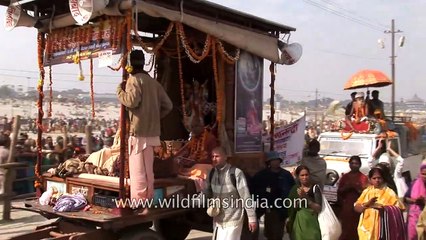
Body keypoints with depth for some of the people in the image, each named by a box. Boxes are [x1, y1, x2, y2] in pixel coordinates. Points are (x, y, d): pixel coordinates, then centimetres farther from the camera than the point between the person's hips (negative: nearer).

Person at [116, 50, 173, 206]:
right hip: (151, 131, 7)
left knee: (137, 169, -5)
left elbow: (132, 101, -19)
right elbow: (168, 105, 13)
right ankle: (148, 200, 19)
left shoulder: (134, 79, -5)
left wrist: (119, 90, -3)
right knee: (148, 169, 13)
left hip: (138, 130, -7)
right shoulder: (153, 82, 17)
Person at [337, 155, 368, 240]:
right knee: (346, 229, -2)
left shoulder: (363, 177, 1)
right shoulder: (345, 177, 11)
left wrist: (356, 187, -17)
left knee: (356, 229, -8)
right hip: (346, 206, 3)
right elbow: (339, 191, 9)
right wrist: (347, 187, -8)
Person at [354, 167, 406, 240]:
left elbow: (399, 208, -6)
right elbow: (356, 208, 6)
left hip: (382, 228, -3)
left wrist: (383, 207, -17)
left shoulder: (389, 192, 2)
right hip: (367, 227, 3)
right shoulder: (366, 191, 11)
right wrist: (367, 204, -11)